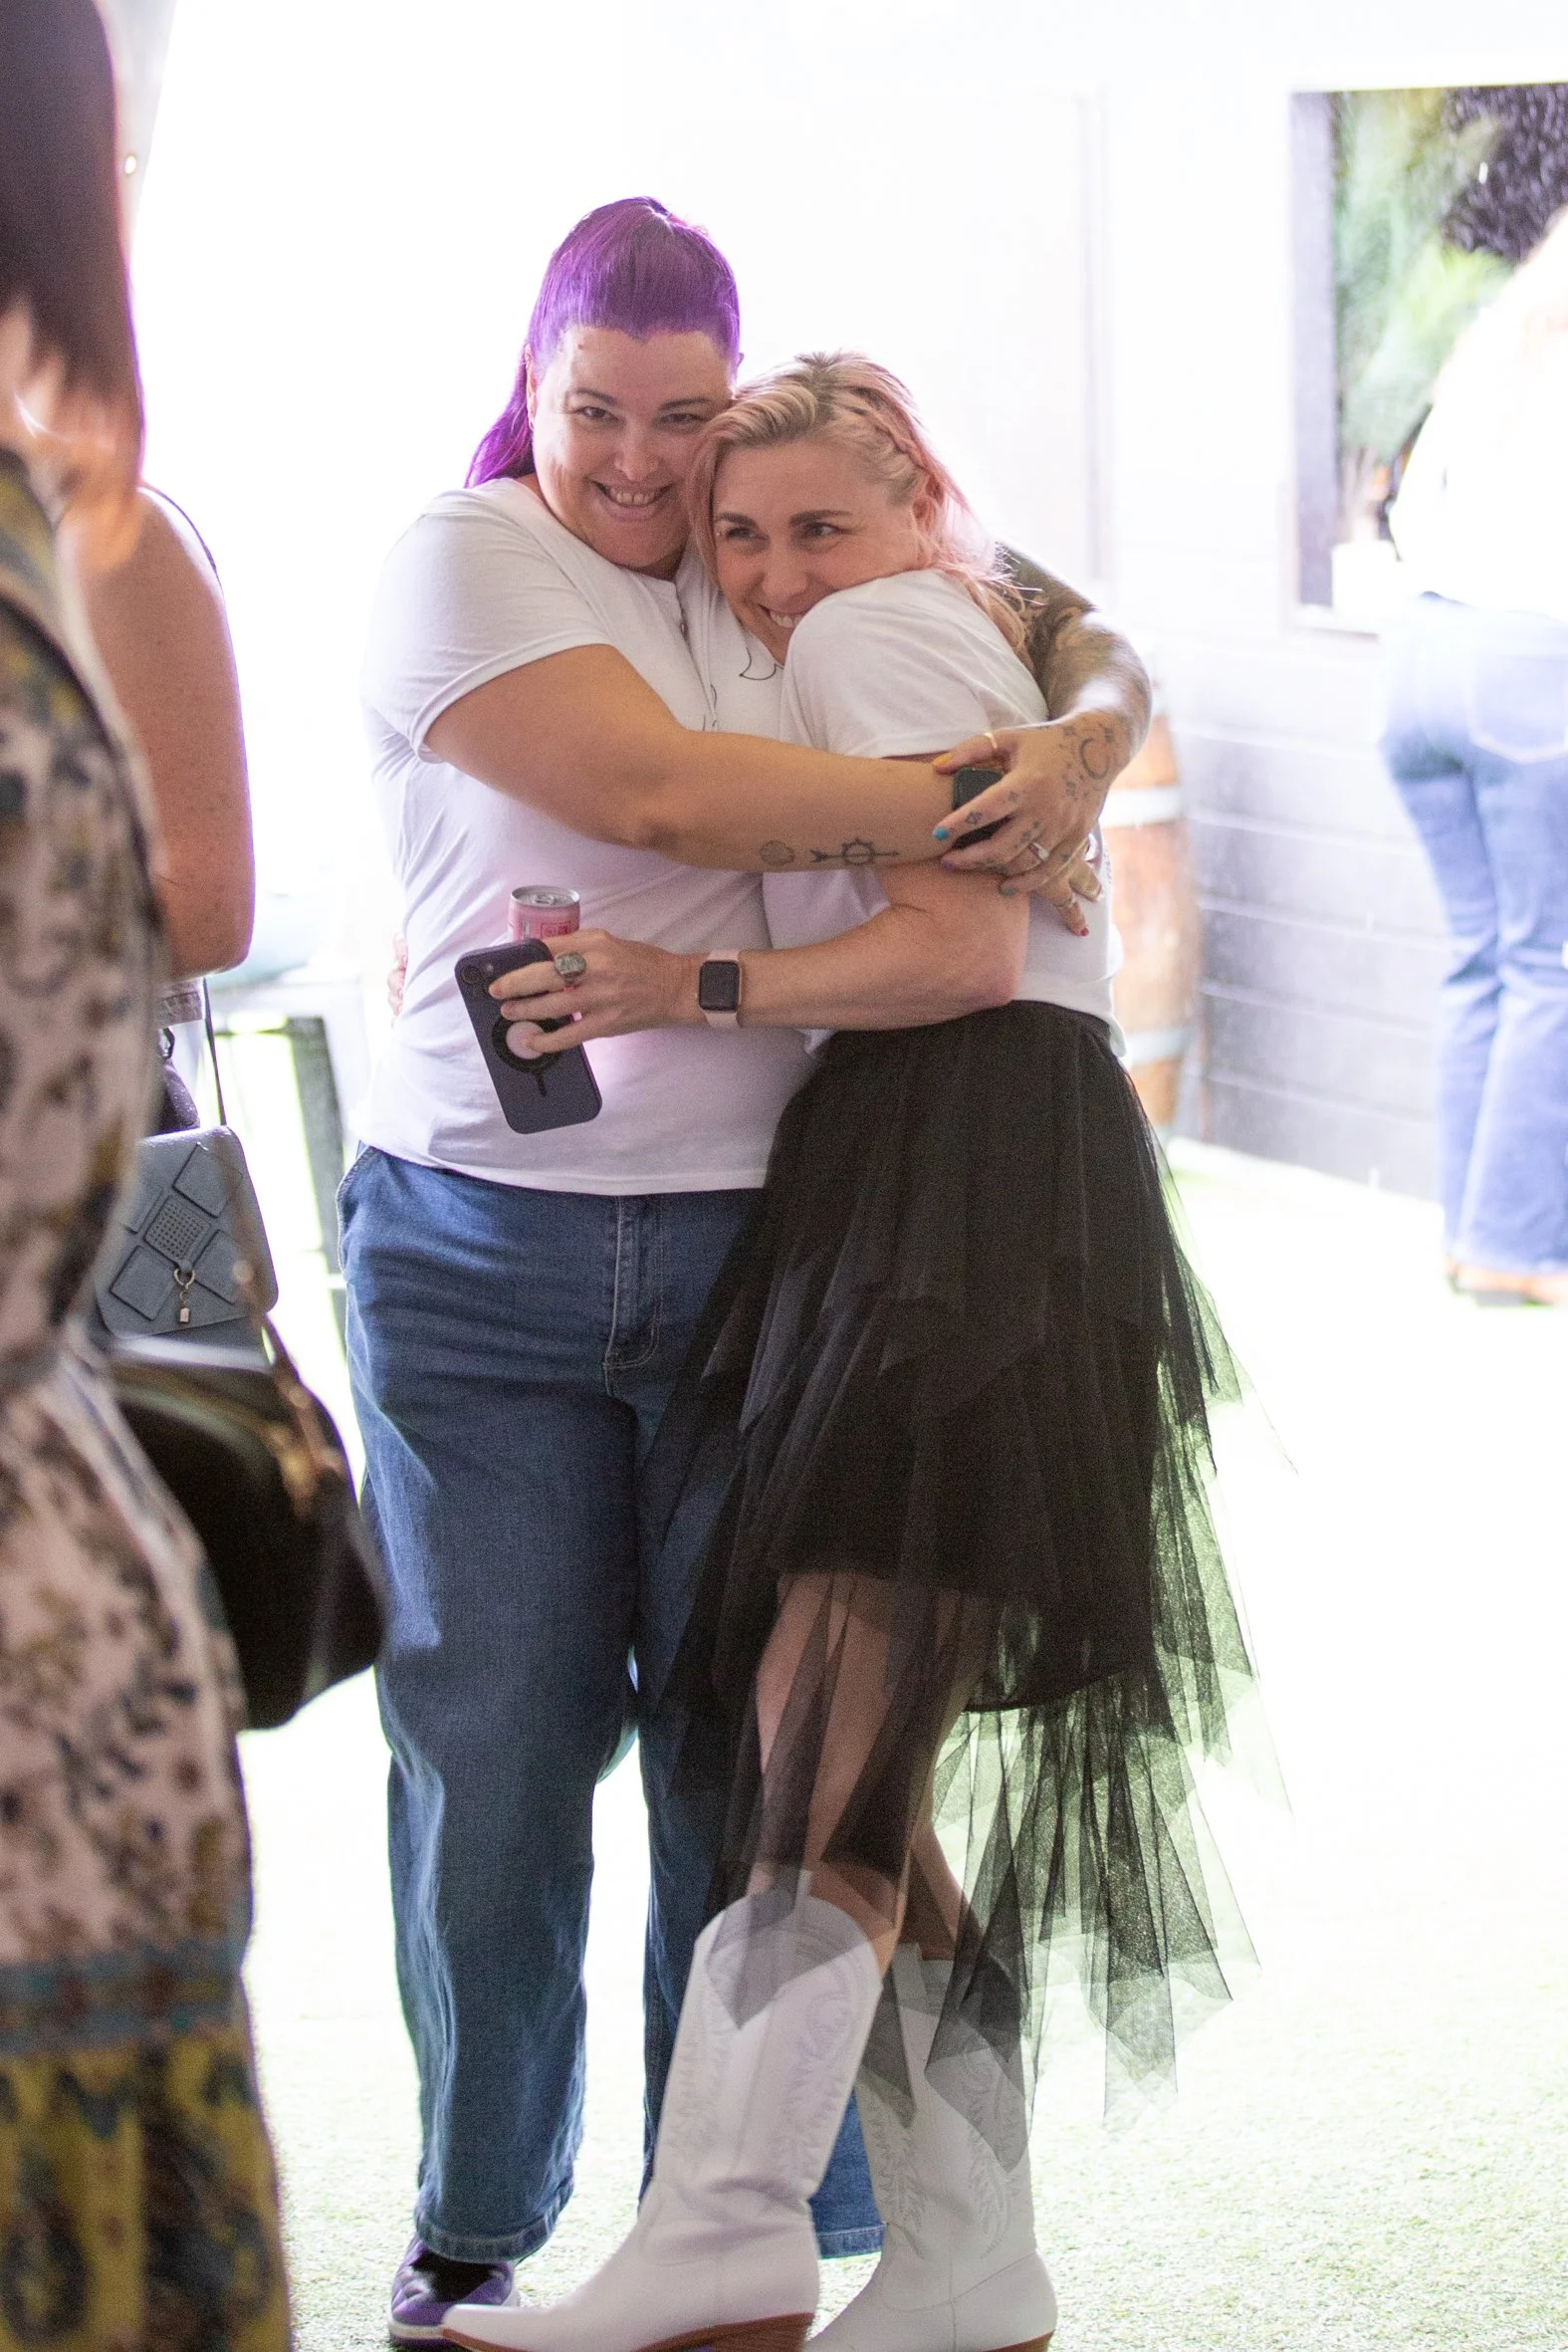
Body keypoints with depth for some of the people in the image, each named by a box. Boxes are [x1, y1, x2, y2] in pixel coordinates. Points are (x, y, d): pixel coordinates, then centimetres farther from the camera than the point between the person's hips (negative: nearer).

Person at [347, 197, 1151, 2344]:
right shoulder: (461, 561, -3)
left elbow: (1085, 638, 16)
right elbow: (657, 791, -18)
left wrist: (1089, 734, -8)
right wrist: (969, 808, -16)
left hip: (758, 1241, 3)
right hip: (479, 1254, -2)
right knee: (491, 1742, 4)